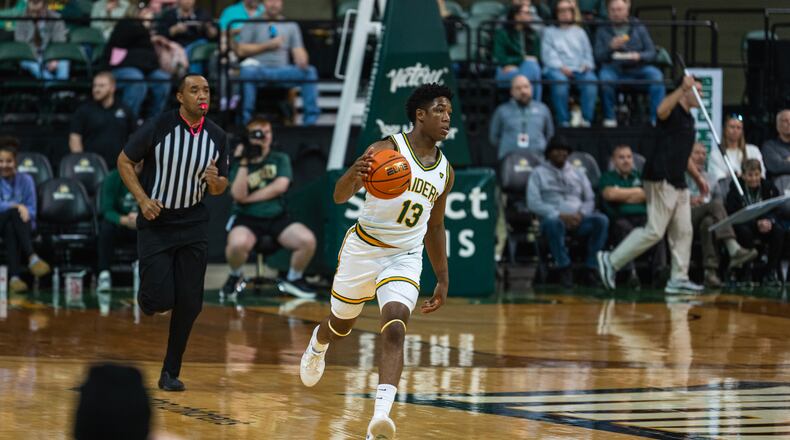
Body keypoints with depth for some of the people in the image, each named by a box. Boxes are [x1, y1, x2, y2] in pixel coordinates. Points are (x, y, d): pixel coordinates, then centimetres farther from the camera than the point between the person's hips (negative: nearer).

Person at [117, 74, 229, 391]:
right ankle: (145, 300, 25)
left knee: (189, 303, -1)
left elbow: (220, 188, 9)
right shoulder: (158, 126, -13)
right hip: (155, 223, -3)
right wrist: (142, 199, -16)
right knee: (160, 299, -13)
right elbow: (124, 162, -4)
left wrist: (215, 181, -15)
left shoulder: (217, 137, -1)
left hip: (193, 225, 3)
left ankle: (171, 372, 12)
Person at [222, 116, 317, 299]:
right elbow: (239, 195, -12)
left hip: (277, 217, 2)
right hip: (247, 218, -2)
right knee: (238, 244, -37)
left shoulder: (280, 159, 9)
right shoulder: (238, 164, 3)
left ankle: (293, 279, 5)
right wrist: (244, 163, -17)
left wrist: (248, 198, -9)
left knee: (308, 240, -25)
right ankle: (235, 276, -1)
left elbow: (279, 186, -7)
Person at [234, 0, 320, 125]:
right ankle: (246, 119, -35)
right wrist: (268, 46, -4)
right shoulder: (253, 24, 13)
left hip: (282, 70, 2)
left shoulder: (291, 25, 20)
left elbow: (298, 51, 9)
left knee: (310, 72, -24)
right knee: (248, 70, -38)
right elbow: (240, 50, 2)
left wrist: (302, 61, -15)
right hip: (259, 69, -2)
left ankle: (310, 120, -24)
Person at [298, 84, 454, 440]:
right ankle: (317, 347, 57)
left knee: (395, 330, -21)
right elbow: (339, 197, -23)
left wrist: (443, 279, 17)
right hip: (363, 249, -2)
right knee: (341, 324, 19)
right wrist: (353, 176, -47)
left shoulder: (444, 171, 3)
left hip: (405, 258, 2)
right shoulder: (387, 150, -14)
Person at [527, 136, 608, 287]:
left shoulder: (577, 174, 24)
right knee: (553, 222, -41)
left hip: (578, 219, 3)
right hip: (554, 218, -3)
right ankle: (564, 268, -32)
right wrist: (560, 215, -15)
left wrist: (580, 214, -8)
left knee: (601, 220, -27)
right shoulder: (539, 173, 12)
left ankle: (591, 268, -27)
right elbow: (533, 203, -2)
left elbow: (590, 200, 17)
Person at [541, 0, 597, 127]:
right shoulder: (550, 32, 18)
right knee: (559, 81, -39)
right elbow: (548, 54, 4)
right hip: (557, 69, -2)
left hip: (579, 69, 2)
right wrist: (561, 67, -13)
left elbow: (588, 53, 19)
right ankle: (563, 120, -35)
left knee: (591, 80, -34)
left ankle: (586, 119, -34)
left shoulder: (579, 32, 27)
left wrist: (586, 65, -3)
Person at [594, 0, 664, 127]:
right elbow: (598, 57, 2)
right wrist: (611, 47, -17)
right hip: (613, 68, -1)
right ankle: (609, 117, -21)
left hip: (637, 69, 1)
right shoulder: (602, 30, 13)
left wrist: (639, 56, -15)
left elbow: (652, 53, 7)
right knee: (605, 75, -35)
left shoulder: (639, 28, 14)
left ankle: (656, 118, -28)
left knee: (656, 74, -28)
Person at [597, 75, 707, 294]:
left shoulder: (688, 118, 21)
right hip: (661, 179, -10)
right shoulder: (673, 111, -6)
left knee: (683, 232, 6)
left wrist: (698, 177, 30)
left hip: (678, 182, 10)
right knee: (654, 231, -11)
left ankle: (678, 279, 8)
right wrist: (682, 88, -36)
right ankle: (612, 261, -4)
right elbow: (661, 111, -34)